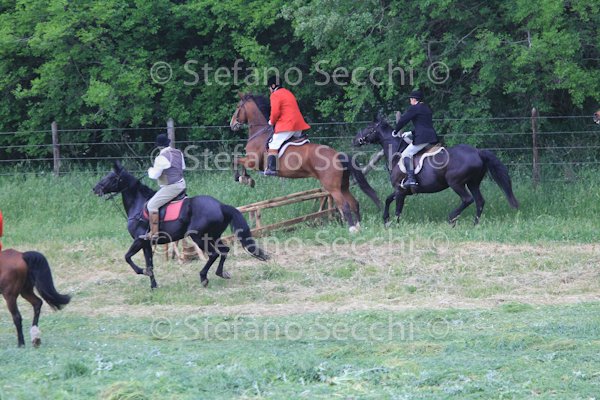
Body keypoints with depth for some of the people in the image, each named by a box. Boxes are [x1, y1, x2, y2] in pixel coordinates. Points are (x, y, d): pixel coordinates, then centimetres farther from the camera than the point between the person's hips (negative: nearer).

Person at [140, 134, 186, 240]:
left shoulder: (161, 158, -20)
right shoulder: (178, 153, 7)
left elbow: (154, 175, -17)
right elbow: (183, 167, 23)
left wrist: (151, 170, 5)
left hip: (171, 187, -10)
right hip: (181, 184, 10)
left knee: (152, 205, -11)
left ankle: (154, 233, -17)